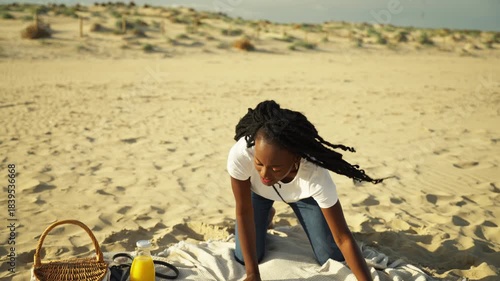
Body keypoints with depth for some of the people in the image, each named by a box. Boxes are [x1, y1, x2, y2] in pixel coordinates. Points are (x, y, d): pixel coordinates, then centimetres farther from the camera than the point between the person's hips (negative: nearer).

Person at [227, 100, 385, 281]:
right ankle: (266, 216, 26)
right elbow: (243, 212, -27)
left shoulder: (315, 176, -43)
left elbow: (343, 238, -33)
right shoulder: (240, 154, -42)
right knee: (244, 258, -3)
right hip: (257, 191, 1)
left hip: (303, 195, 0)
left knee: (332, 260, -2)